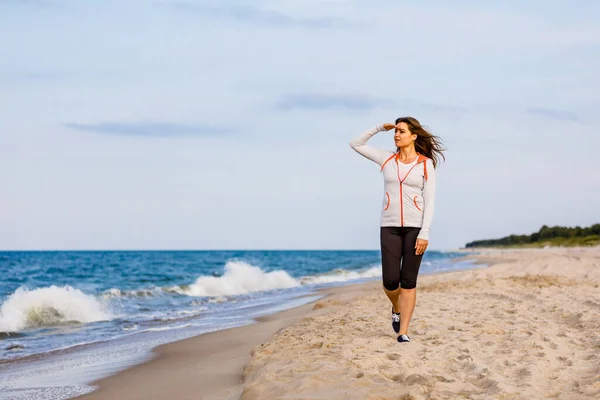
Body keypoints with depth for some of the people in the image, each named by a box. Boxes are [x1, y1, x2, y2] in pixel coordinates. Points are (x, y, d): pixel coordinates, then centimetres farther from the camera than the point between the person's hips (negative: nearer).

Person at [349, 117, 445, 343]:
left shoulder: (426, 164, -1)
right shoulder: (387, 159, 7)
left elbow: (429, 201, -5)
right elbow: (355, 144, 13)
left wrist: (425, 233, -14)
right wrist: (380, 128, 5)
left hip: (415, 227, -2)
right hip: (390, 226, 2)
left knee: (408, 281, -3)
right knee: (390, 280, -4)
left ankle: (403, 331, 2)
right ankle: (397, 308, 29)